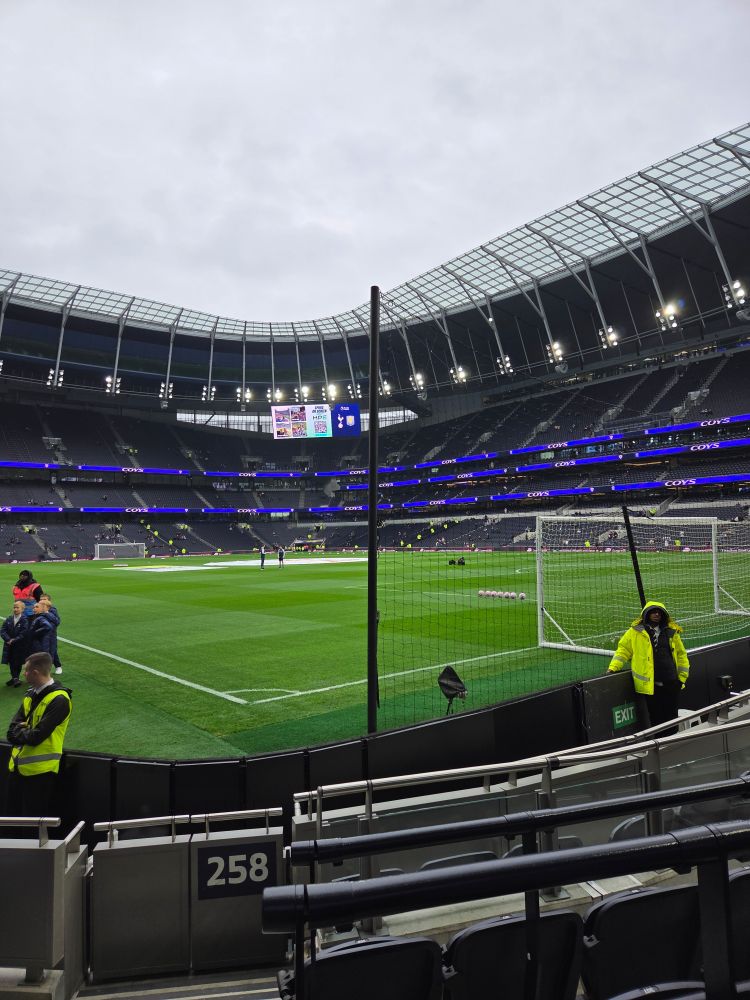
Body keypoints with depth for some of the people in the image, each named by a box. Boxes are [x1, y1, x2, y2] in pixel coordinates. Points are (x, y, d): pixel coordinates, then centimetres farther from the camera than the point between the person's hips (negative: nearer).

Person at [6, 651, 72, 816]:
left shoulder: (59, 699, -18)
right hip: (18, 766, 8)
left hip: (39, 770, -8)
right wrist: (25, 732, -14)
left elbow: (36, 736, -21)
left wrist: (19, 732, -4)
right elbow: (12, 731, 6)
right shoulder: (31, 694, 9)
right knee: (14, 815, 17)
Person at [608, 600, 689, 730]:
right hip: (649, 684, -3)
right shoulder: (636, 632, 1)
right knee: (654, 719, 2)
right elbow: (623, 650, 3)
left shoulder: (671, 632, 10)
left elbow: (681, 654, 16)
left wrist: (682, 677, 13)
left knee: (671, 717, 12)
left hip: (671, 683, 3)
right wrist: (613, 667, -8)